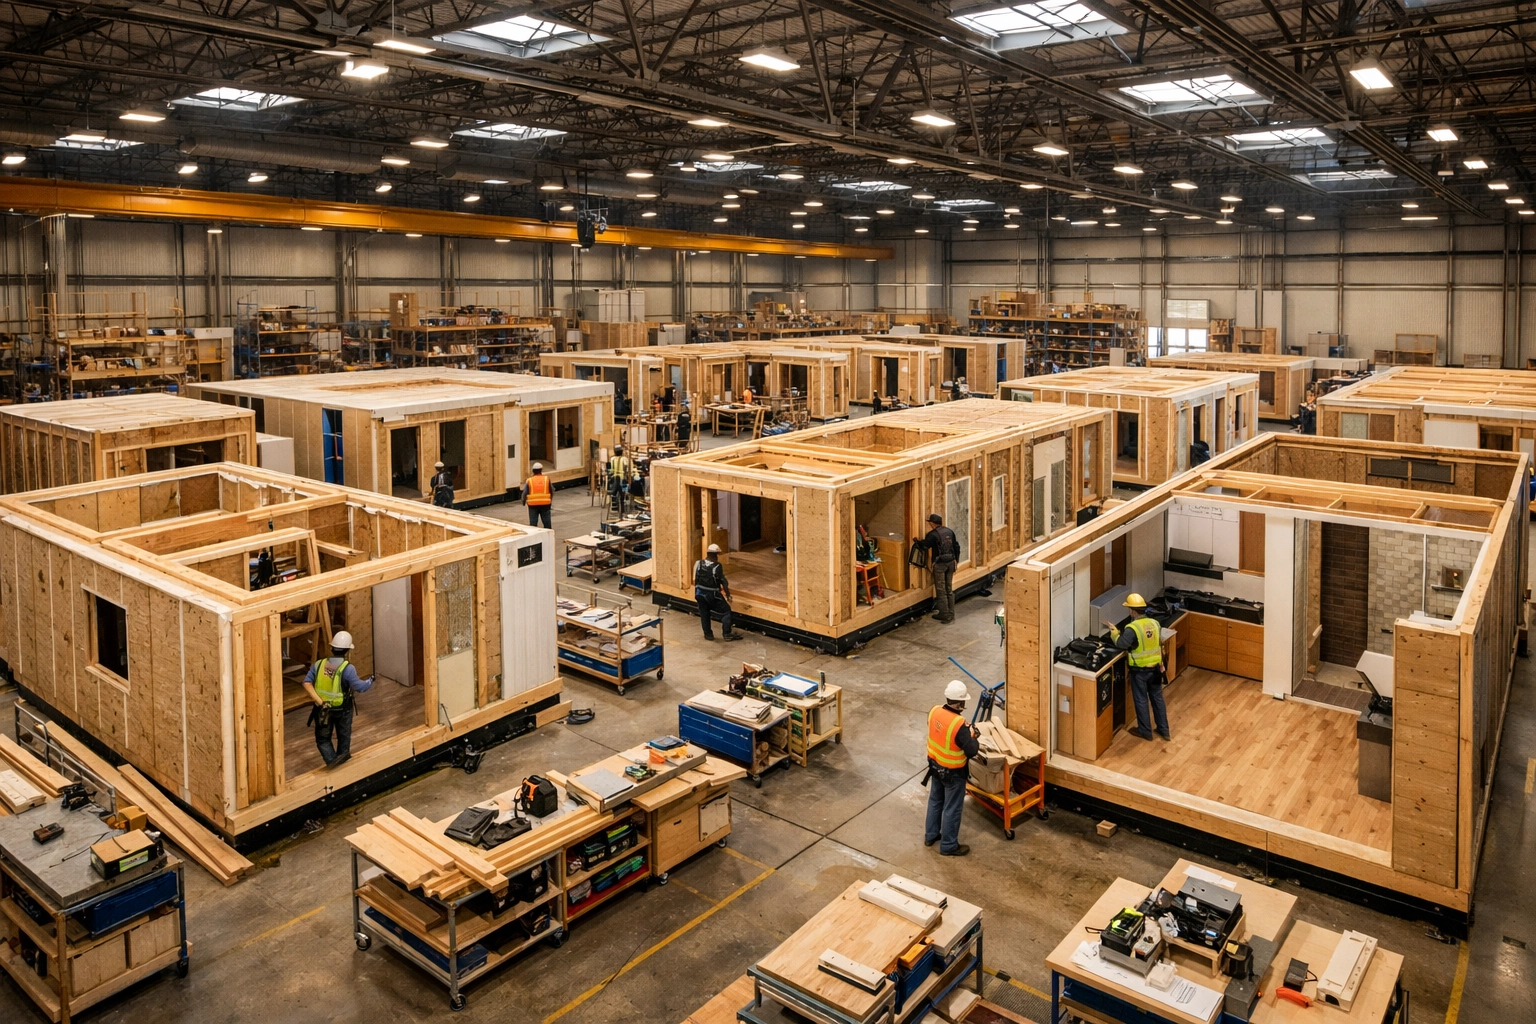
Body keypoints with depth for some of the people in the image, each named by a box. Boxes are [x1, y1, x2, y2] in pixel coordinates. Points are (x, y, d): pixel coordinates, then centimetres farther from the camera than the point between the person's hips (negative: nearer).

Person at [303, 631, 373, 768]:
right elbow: (360, 687, -20)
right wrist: (370, 681, 1)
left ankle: (331, 759, 3)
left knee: (323, 738, 17)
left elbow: (307, 683, -17)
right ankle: (342, 756, 37)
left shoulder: (318, 664, -9)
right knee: (343, 735, 23)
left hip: (323, 709, 2)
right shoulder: (347, 668, -22)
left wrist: (319, 701, -21)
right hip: (342, 709, -2)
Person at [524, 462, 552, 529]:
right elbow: (552, 491, 8)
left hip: (533, 504, -1)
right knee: (546, 520, 11)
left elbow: (525, 493, -1)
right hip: (545, 503, 1)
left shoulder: (529, 480, -1)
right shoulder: (546, 479, 2)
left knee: (533, 521, 5)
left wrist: (523, 501, 17)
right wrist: (551, 500, 24)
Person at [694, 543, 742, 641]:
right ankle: (727, 634, 6)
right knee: (726, 611, 7)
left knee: (704, 613, 17)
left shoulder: (699, 563, -1)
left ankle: (708, 634, 24)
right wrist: (728, 594, -1)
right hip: (712, 594, -5)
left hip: (699, 593, 5)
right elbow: (723, 581, -12)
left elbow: (696, 579, 7)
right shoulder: (717, 566, -17)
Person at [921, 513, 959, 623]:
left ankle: (945, 615, 2)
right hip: (950, 562, 6)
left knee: (941, 591, 1)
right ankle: (951, 614, 18)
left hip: (939, 564, -6)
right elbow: (957, 546, 12)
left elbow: (924, 546, -10)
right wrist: (956, 559, 22)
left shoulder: (933, 534, -14)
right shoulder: (950, 531, 7)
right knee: (949, 589, 14)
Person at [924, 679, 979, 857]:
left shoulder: (934, 711, -12)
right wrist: (972, 736, -7)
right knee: (951, 808, 11)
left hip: (935, 765, 7)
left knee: (935, 800, 25)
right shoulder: (959, 724, -33)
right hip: (953, 772, -7)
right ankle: (948, 846, 26)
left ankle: (930, 835, 42)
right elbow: (971, 751, -25)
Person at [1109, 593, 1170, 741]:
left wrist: (1114, 632, -3)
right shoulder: (1155, 623, -1)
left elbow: (1121, 644, -20)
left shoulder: (1132, 628, -23)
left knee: (1141, 700, 10)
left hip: (1139, 670, -6)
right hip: (1155, 667, 6)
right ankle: (1164, 730, 26)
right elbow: (1159, 642, 12)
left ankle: (1145, 732, 21)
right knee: (1157, 698, 18)